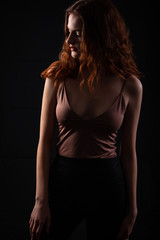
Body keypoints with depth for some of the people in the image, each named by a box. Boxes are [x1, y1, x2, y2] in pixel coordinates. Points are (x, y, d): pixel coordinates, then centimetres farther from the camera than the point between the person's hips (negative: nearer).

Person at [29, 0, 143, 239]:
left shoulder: (130, 86, -6)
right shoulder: (57, 78, -4)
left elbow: (128, 151, 1)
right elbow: (44, 142, -2)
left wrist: (132, 209, 3)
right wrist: (41, 201, -6)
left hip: (108, 185, 0)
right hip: (63, 177, 1)